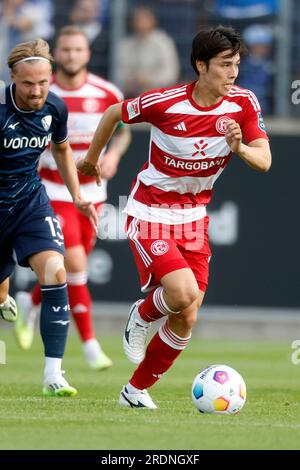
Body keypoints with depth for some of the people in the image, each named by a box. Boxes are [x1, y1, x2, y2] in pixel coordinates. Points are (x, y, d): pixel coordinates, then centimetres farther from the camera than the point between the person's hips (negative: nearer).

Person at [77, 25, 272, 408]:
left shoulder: (244, 103, -10)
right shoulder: (163, 103, -20)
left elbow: (264, 162, -12)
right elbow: (113, 113, -3)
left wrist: (240, 148, -35)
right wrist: (91, 159, 12)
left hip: (194, 217, 5)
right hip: (150, 214, -5)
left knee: (186, 320, 3)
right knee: (183, 294, -25)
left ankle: (136, 391, 21)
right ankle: (142, 316, 10)